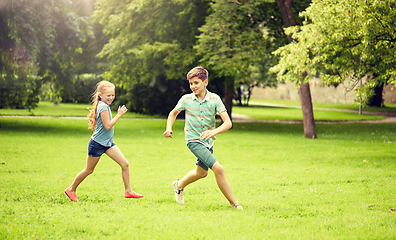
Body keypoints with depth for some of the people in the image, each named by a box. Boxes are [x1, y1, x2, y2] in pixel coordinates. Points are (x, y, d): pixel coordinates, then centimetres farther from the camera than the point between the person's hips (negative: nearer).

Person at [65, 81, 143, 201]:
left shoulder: (104, 105, 10)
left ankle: (128, 191, 3)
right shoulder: (103, 107, -19)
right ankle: (71, 189, 25)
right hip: (97, 143, -9)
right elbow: (108, 126, -25)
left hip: (108, 142, 9)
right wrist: (119, 114, -23)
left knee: (125, 164, -3)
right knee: (88, 170, 6)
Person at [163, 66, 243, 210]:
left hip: (208, 141, 4)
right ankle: (233, 203, -13)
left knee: (202, 172, 26)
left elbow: (228, 123, -20)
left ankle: (179, 185, 53)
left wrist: (214, 132, -38)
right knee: (218, 169, -21)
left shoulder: (214, 99, -13)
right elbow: (174, 113, 11)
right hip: (194, 140, -4)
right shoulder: (186, 99, -11)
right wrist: (169, 128, -6)